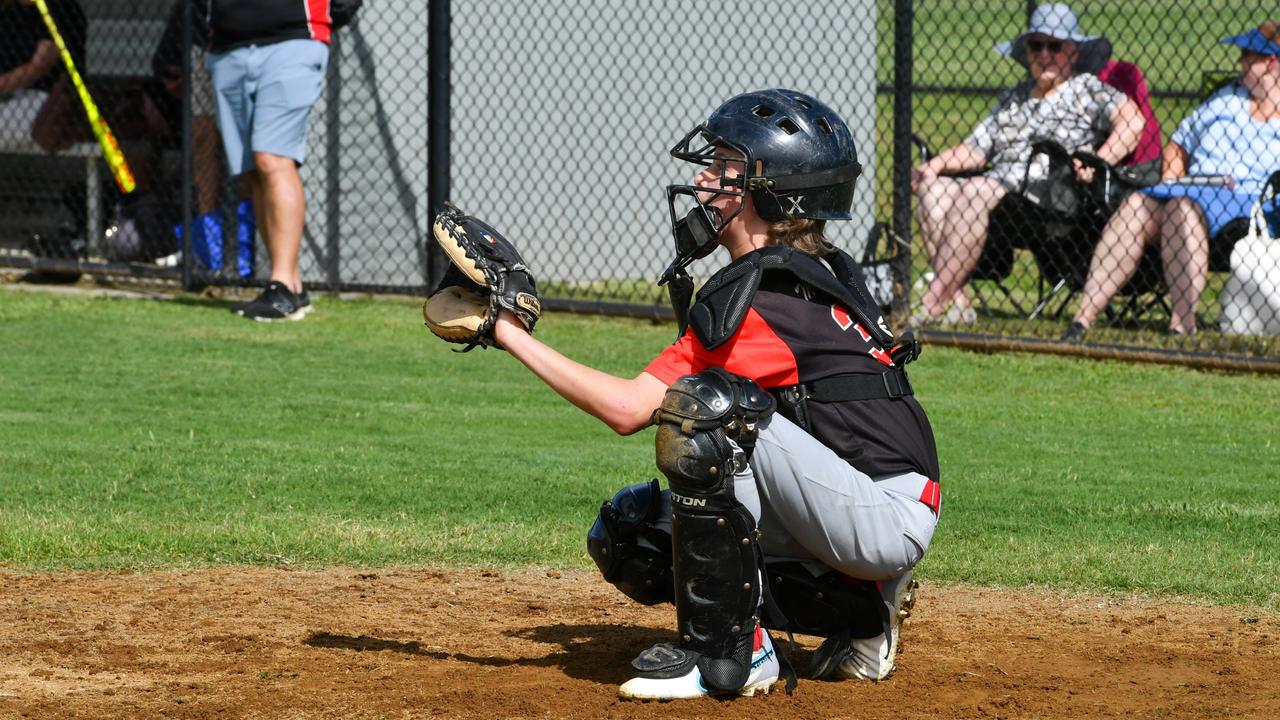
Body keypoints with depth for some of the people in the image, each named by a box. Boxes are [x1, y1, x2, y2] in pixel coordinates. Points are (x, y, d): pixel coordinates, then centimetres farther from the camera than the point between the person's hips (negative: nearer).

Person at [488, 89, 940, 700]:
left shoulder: (758, 297, -17)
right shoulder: (822, 271, 11)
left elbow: (629, 408, -21)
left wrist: (512, 334, -14)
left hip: (890, 518, -10)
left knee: (707, 404, -28)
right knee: (627, 536, 5)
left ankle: (726, 651, -20)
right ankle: (858, 616, 10)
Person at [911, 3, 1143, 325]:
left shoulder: (1085, 88, 11)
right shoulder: (1016, 98, 31)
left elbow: (1132, 120, -6)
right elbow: (976, 149, 24)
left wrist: (1098, 164, -21)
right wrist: (937, 164, 5)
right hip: (996, 182, 7)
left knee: (975, 193, -32)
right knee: (934, 188, -19)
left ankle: (932, 304, -36)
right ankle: (958, 302, -30)